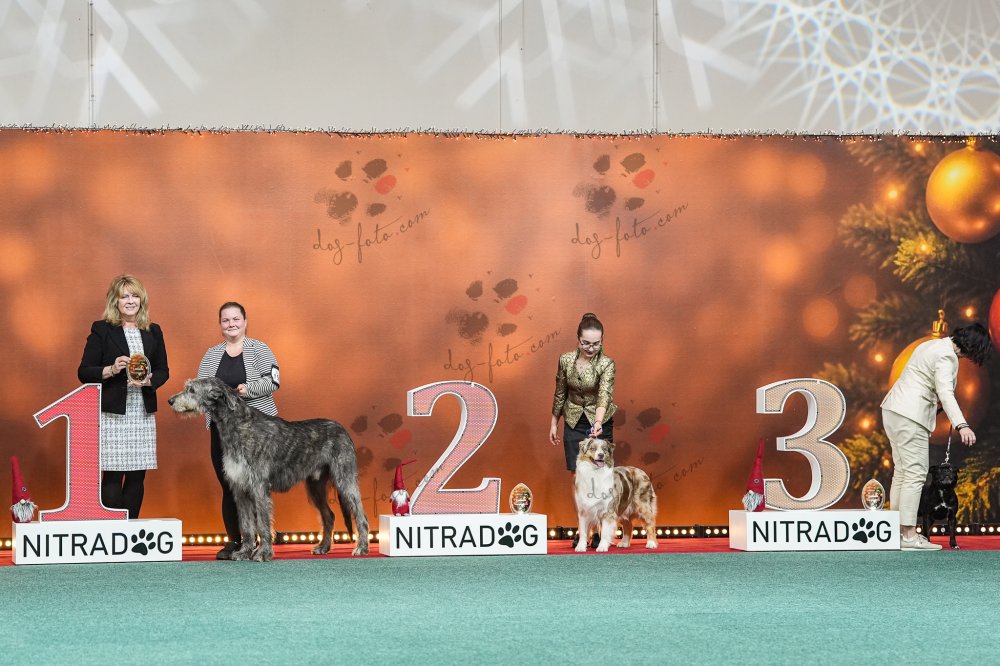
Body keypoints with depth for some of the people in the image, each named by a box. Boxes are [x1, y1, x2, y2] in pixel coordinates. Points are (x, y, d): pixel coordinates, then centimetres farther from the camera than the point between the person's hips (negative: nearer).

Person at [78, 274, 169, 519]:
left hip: (143, 414, 4)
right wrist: (111, 370, -17)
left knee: (137, 476, 4)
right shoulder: (101, 330, 1)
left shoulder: (153, 332, 13)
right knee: (113, 476, -7)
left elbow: (163, 371, 15)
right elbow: (84, 372, -1)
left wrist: (149, 380, -7)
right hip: (112, 414, -4)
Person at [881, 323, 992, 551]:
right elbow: (945, 392, -28)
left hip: (893, 409, 11)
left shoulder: (933, 345, 17)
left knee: (901, 471, 13)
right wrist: (962, 426, -39)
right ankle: (909, 536, -13)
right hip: (910, 415, -11)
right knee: (916, 473, -10)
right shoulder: (946, 356, -14)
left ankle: (898, 531, 15)